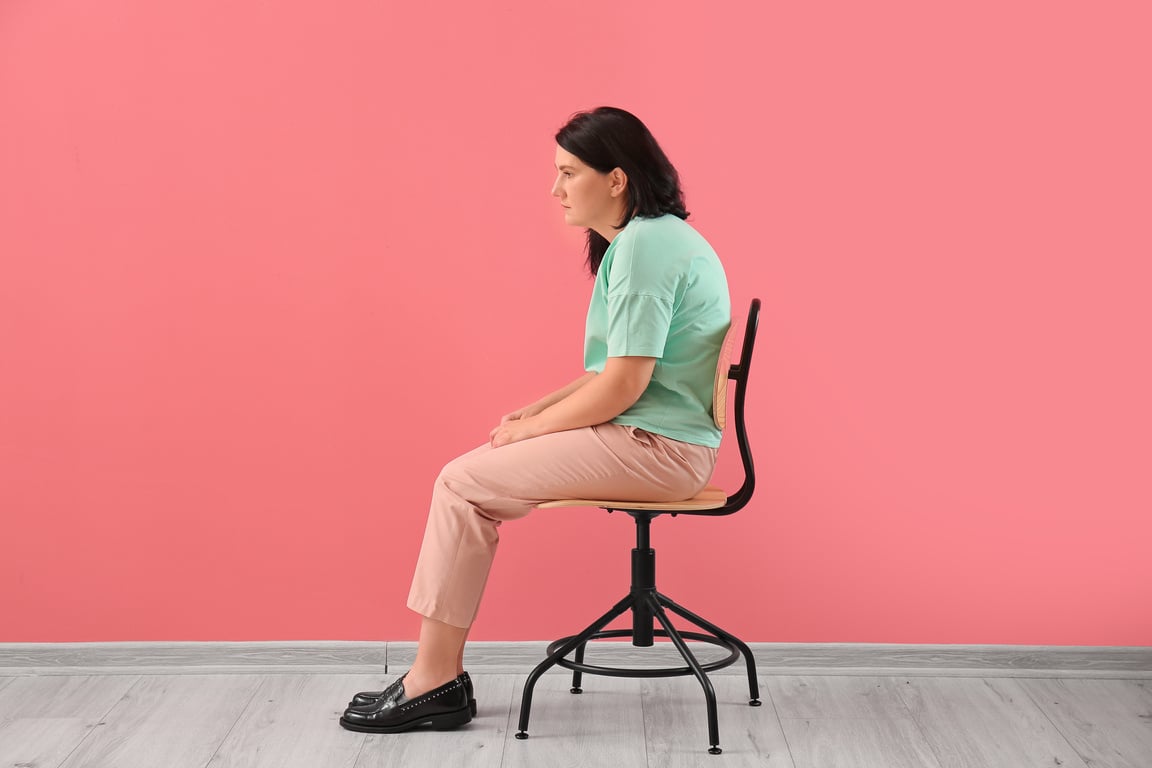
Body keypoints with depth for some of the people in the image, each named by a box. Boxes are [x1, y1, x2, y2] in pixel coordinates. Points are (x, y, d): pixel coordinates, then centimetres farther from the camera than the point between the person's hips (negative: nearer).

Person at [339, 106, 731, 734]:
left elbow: (624, 383, -21)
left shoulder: (645, 244, -17)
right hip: (644, 434, 10)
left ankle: (433, 679, -3)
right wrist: (539, 410, 8)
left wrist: (531, 429, -9)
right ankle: (438, 676, 2)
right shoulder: (639, 238, 18)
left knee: (463, 485, -11)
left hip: (656, 447, -10)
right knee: (469, 480, 4)